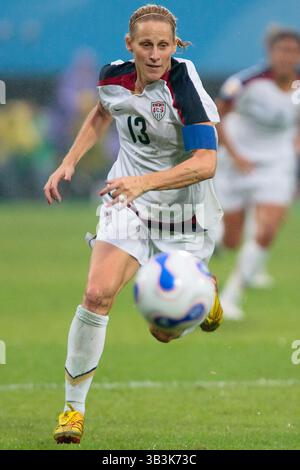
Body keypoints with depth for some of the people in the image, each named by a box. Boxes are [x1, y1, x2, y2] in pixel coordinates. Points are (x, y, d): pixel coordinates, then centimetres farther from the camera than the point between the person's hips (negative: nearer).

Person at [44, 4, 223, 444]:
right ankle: (74, 406, -8)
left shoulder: (184, 83, -23)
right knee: (98, 293, -21)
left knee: (165, 330, 1)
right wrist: (69, 161, 11)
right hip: (128, 201, 3)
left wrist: (145, 181, -40)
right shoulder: (114, 77, -6)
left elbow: (206, 162, -29)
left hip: (183, 208, -3)